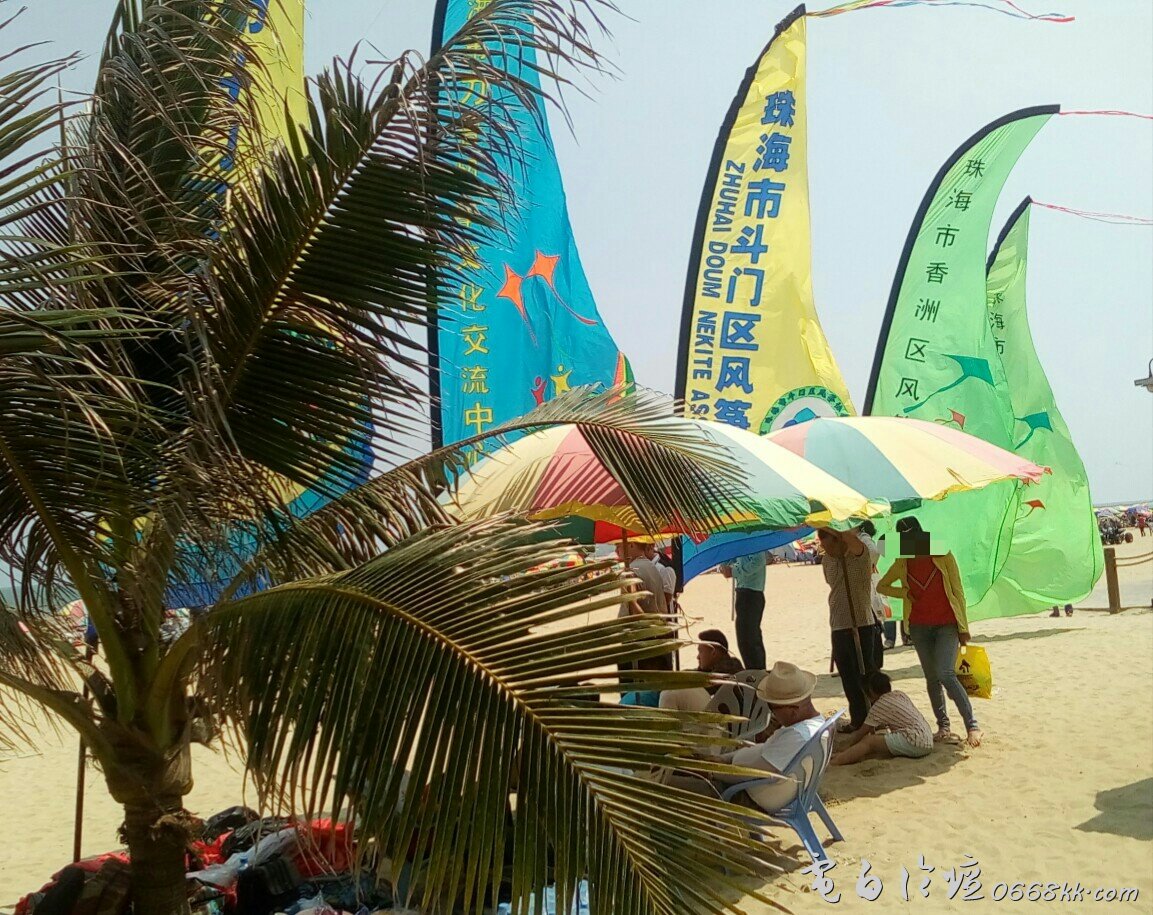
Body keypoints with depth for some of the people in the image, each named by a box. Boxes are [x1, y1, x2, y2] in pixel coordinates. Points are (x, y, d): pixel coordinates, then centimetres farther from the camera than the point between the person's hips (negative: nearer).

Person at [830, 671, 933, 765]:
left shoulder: (878, 706, -4)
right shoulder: (899, 694, 18)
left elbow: (861, 733, 5)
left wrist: (845, 747, 17)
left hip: (914, 744, -8)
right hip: (928, 742, 9)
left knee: (868, 742, -6)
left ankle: (833, 762, -16)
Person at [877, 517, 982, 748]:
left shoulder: (943, 556, -6)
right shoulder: (901, 564, 4)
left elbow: (958, 591, -3)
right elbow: (882, 586, 17)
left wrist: (963, 627, -4)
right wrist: (904, 593, -3)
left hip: (947, 625, -4)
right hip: (919, 627, 4)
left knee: (945, 673, -18)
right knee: (931, 678, 6)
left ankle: (972, 725, -11)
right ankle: (943, 727, 16)